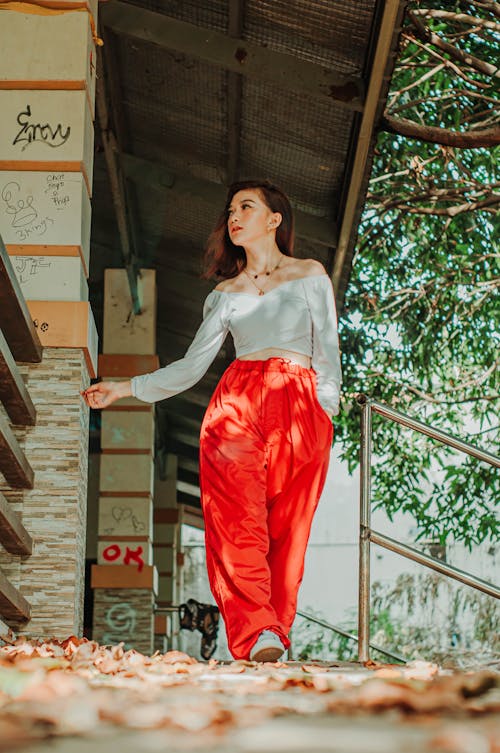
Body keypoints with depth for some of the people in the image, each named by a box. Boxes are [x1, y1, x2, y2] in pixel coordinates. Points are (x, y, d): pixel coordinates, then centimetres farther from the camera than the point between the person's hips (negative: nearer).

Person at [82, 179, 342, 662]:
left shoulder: (309, 276, 16)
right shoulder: (224, 294, 22)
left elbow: (327, 351, 11)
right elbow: (192, 366, 18)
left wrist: (326, 411, -2)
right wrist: (127, 388, 11)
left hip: (298, 406, -1)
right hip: (235, 403, 1)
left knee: (285, 530, -9)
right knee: (237, 521, -19)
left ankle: (273, 637, -10)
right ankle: (260, 637, -32)